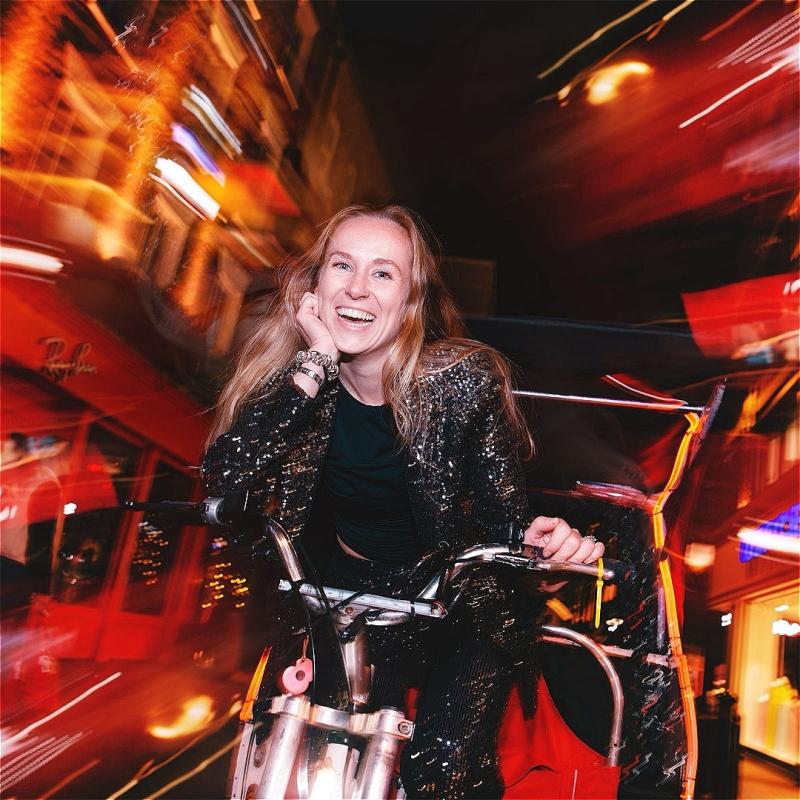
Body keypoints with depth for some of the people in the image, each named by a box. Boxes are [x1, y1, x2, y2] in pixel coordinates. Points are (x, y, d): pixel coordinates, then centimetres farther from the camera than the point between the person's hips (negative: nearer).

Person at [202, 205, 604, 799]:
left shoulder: (463, 378, -19)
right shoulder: (296, 373, -11)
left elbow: (505, 511, -13)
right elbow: (225, 475, -26)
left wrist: (538, 537, -36)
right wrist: (314, 367, -31)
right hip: (356, 592, 3)